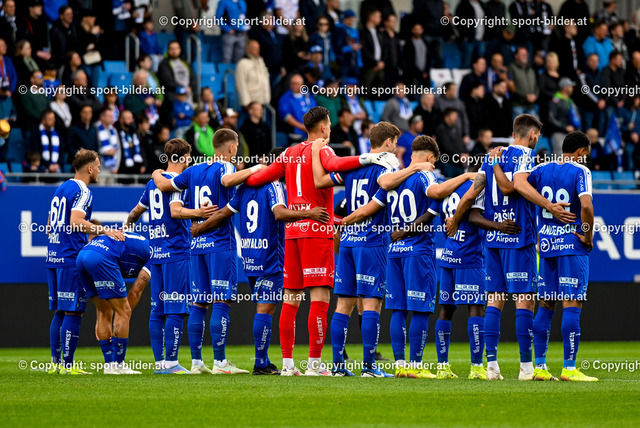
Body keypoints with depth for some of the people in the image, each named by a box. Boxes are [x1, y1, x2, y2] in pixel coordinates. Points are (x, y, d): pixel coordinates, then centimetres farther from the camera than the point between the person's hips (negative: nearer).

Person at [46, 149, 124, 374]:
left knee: (60, 312, 12)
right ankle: (67, 364, -8)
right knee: (73, 312, -6)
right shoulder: (82, 191, -9)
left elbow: (49, 226, 23)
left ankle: (56, 362, 12)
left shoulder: (60, 189, 18)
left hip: (54, 257, 9)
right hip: (71, 258, -9)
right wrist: (105, 231, -21)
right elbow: (76, 222, -23)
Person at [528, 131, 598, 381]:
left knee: (545, 305, 10)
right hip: (572, 244, -6)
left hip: (546, 245, 6)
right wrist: (588, 237, -10)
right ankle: (569, 368, -8)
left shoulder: (542, 170, 7)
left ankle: (539, 367, 10)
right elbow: (586, 205, -22)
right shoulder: (580, 171, -8)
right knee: (572, 305, -5)